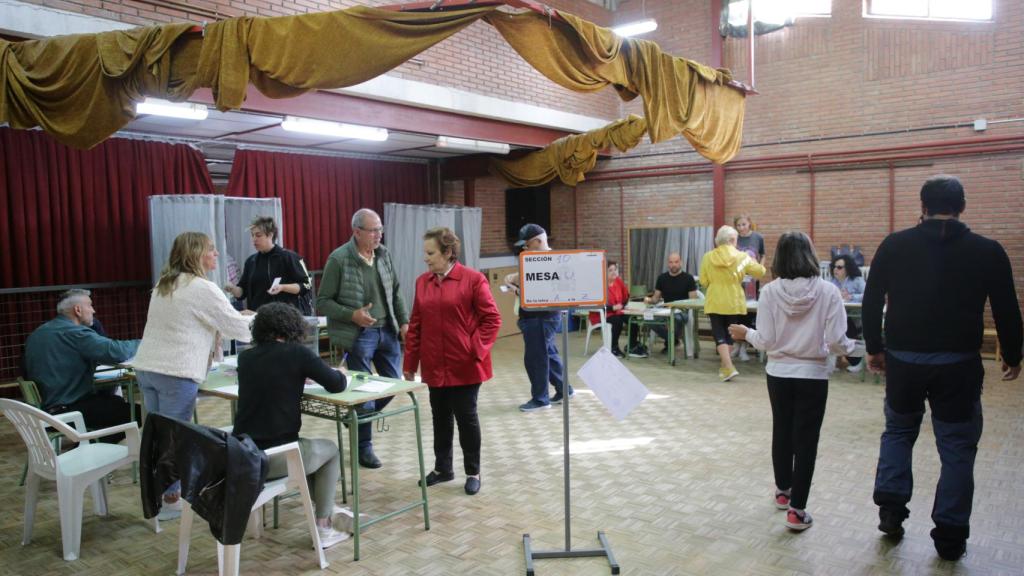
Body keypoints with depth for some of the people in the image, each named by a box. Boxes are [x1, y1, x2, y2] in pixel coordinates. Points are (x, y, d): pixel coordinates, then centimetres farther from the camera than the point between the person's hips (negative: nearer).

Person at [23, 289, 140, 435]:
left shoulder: (37, 334, 11)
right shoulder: (75, 333, -17)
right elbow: (116, 352, -25)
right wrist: (141, 344, -6)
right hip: (66, 412, -10)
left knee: (114, 400, 21)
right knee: (131, 411, -6)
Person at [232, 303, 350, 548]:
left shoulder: (245, 357, 5)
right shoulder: (297, 353, -9)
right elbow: (337, 385, -2)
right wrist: (340, 373, 19)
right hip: (273, 459, -6)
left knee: (305, 447, 33)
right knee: (331, 450, 24)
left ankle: (326, 509, 41)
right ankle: (323, 528, 24)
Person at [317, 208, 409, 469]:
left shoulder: (384, 254, 4)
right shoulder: (339, 259, -13)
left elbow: (395, 292, 13)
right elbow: (322, 302, -8)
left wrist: (404, 321, 4)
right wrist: (352, 315, -20)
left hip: (388, 331, 6)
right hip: (358, 335, -5)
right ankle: (364, 447, 22)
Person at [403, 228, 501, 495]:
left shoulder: (473, 279, -10)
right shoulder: (422, 282, 5)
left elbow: (492, 318, -8)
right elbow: (415, 324, 9)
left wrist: (476, 350, -16)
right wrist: (410, 362, 7)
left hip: (464, 366, -4)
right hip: (435, 366, 5)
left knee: (466, 417, 6)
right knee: (440, 418, 15)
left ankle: (473, 472, 22)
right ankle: (443, 468, 32)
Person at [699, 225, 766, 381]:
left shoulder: (708, 257, -4)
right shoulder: (742, 257, -6)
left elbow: (703, 282, -1)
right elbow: (759, 272, -1)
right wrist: (752, 262, 18)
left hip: (714, 303, -1)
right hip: (734, 302, 1)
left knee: (719, 335, 3)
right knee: (729, 334, 16)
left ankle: (729, 367, -10)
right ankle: (725, 367, 26)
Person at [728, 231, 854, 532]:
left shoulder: (770, 291, -10)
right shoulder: (827, 291, -12)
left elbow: (766, 341, -10)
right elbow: (836, 341, -14)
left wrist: (745, 333, 9)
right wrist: (851, 347, 8)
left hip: (778, 374, 2)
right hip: (812, 375, -2)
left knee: (781, 432, 20)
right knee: (806, 440, 7)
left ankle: (783, 491, 38)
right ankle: (796, 509, 10)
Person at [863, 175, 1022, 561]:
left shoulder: (894, 245, -2)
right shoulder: (987, 251, -3)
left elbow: (871, 302, 2)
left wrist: (874, 348, 13)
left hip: (902, 359, 1)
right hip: (958, 364, -1)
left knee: (898, 431, 22)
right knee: (957, 448, 10)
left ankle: (891, 509, 14)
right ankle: (950, 535, 14)